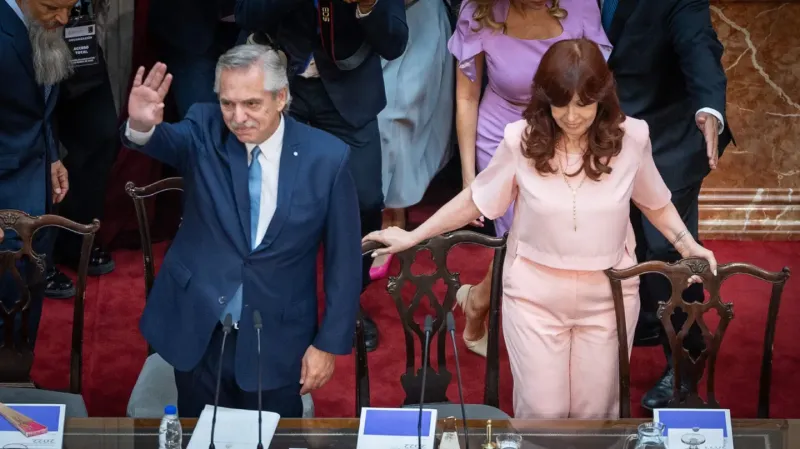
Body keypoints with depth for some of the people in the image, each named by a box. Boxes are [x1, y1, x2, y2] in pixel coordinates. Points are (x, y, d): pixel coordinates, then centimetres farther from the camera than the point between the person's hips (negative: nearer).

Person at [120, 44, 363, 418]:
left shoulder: (326, 157, -10)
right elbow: (168, 141, -30)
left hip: (276, 341, -1)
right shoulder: (204, 132, -7)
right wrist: (142, 126, -53)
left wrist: (330, 343, -4)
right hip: (197, 328, 1)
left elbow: (344, 258, -4)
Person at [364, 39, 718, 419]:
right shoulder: (522, 141, -14)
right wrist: (412, 237, 2)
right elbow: (475, 200, 1)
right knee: (542, 411, 1)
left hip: (608, 297, 1)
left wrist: (688, 246, -7)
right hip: (535, 296, -1)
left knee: (595, 412, 11)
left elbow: (655, 203, 7)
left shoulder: (630, 138, -11)